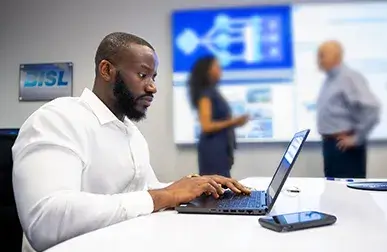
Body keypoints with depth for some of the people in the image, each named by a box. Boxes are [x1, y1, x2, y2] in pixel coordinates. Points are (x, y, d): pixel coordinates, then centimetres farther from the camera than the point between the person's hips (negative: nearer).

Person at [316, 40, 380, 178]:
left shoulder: (349, 78, -14)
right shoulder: (329, 79, 12)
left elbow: (372, 108, -23)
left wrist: (356, 138, -18)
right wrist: (326, 137, 14)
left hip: (344, 145, -9)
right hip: (329, 143, 9)